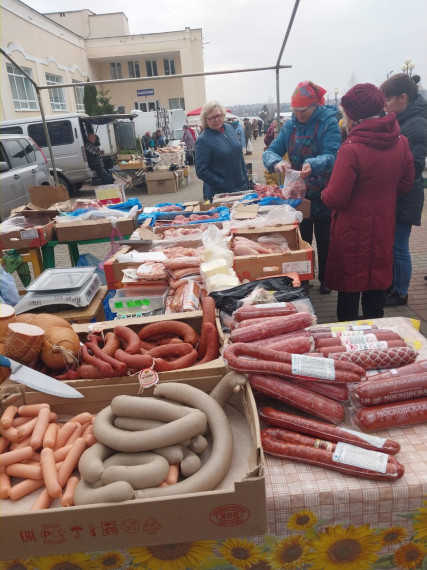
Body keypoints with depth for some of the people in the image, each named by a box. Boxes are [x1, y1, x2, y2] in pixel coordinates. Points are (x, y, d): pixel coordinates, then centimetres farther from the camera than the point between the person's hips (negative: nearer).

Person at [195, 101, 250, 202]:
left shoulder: (229, 128, 6)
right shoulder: (203, 140, -13)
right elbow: (201, 171, -16)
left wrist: (246, 179, 11)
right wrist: (225, 186, -17)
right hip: (219, 194, -6)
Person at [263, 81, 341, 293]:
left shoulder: (329, 122, -12)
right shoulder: (291, 125, 1)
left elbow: (332, 156, -24)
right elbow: (270, 151, -5)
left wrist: (312, 165, -44)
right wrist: (277, 162, -28)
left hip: (323, 195, -4)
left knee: (324, 239, 9)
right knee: (301, 238, 14)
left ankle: (325, 279, 27)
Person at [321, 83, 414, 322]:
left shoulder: (352, 149, -22)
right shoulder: (400, 141, -3)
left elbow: (335, 198, -20)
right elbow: (406, 183, 8)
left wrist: (325, 193, 1)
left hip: (353, 230, -6)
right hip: (383, 225, 6)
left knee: (350, 285, 10)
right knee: (378, 281, 19)